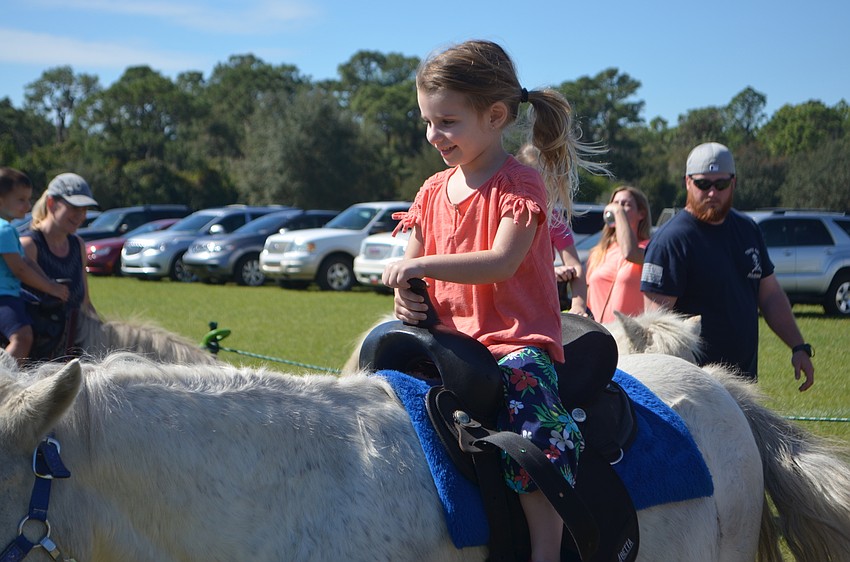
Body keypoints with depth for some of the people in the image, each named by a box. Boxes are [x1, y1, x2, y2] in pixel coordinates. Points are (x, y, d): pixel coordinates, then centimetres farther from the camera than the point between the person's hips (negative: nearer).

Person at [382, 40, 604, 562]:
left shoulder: (522, 185, -6)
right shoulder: (433, 192, 14)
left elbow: (500, 262, -20)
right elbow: (412, 265, 18)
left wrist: (423, 266, -26)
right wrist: (405, 297, -5)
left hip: (516, 341, -7)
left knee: (529, 409, -35)